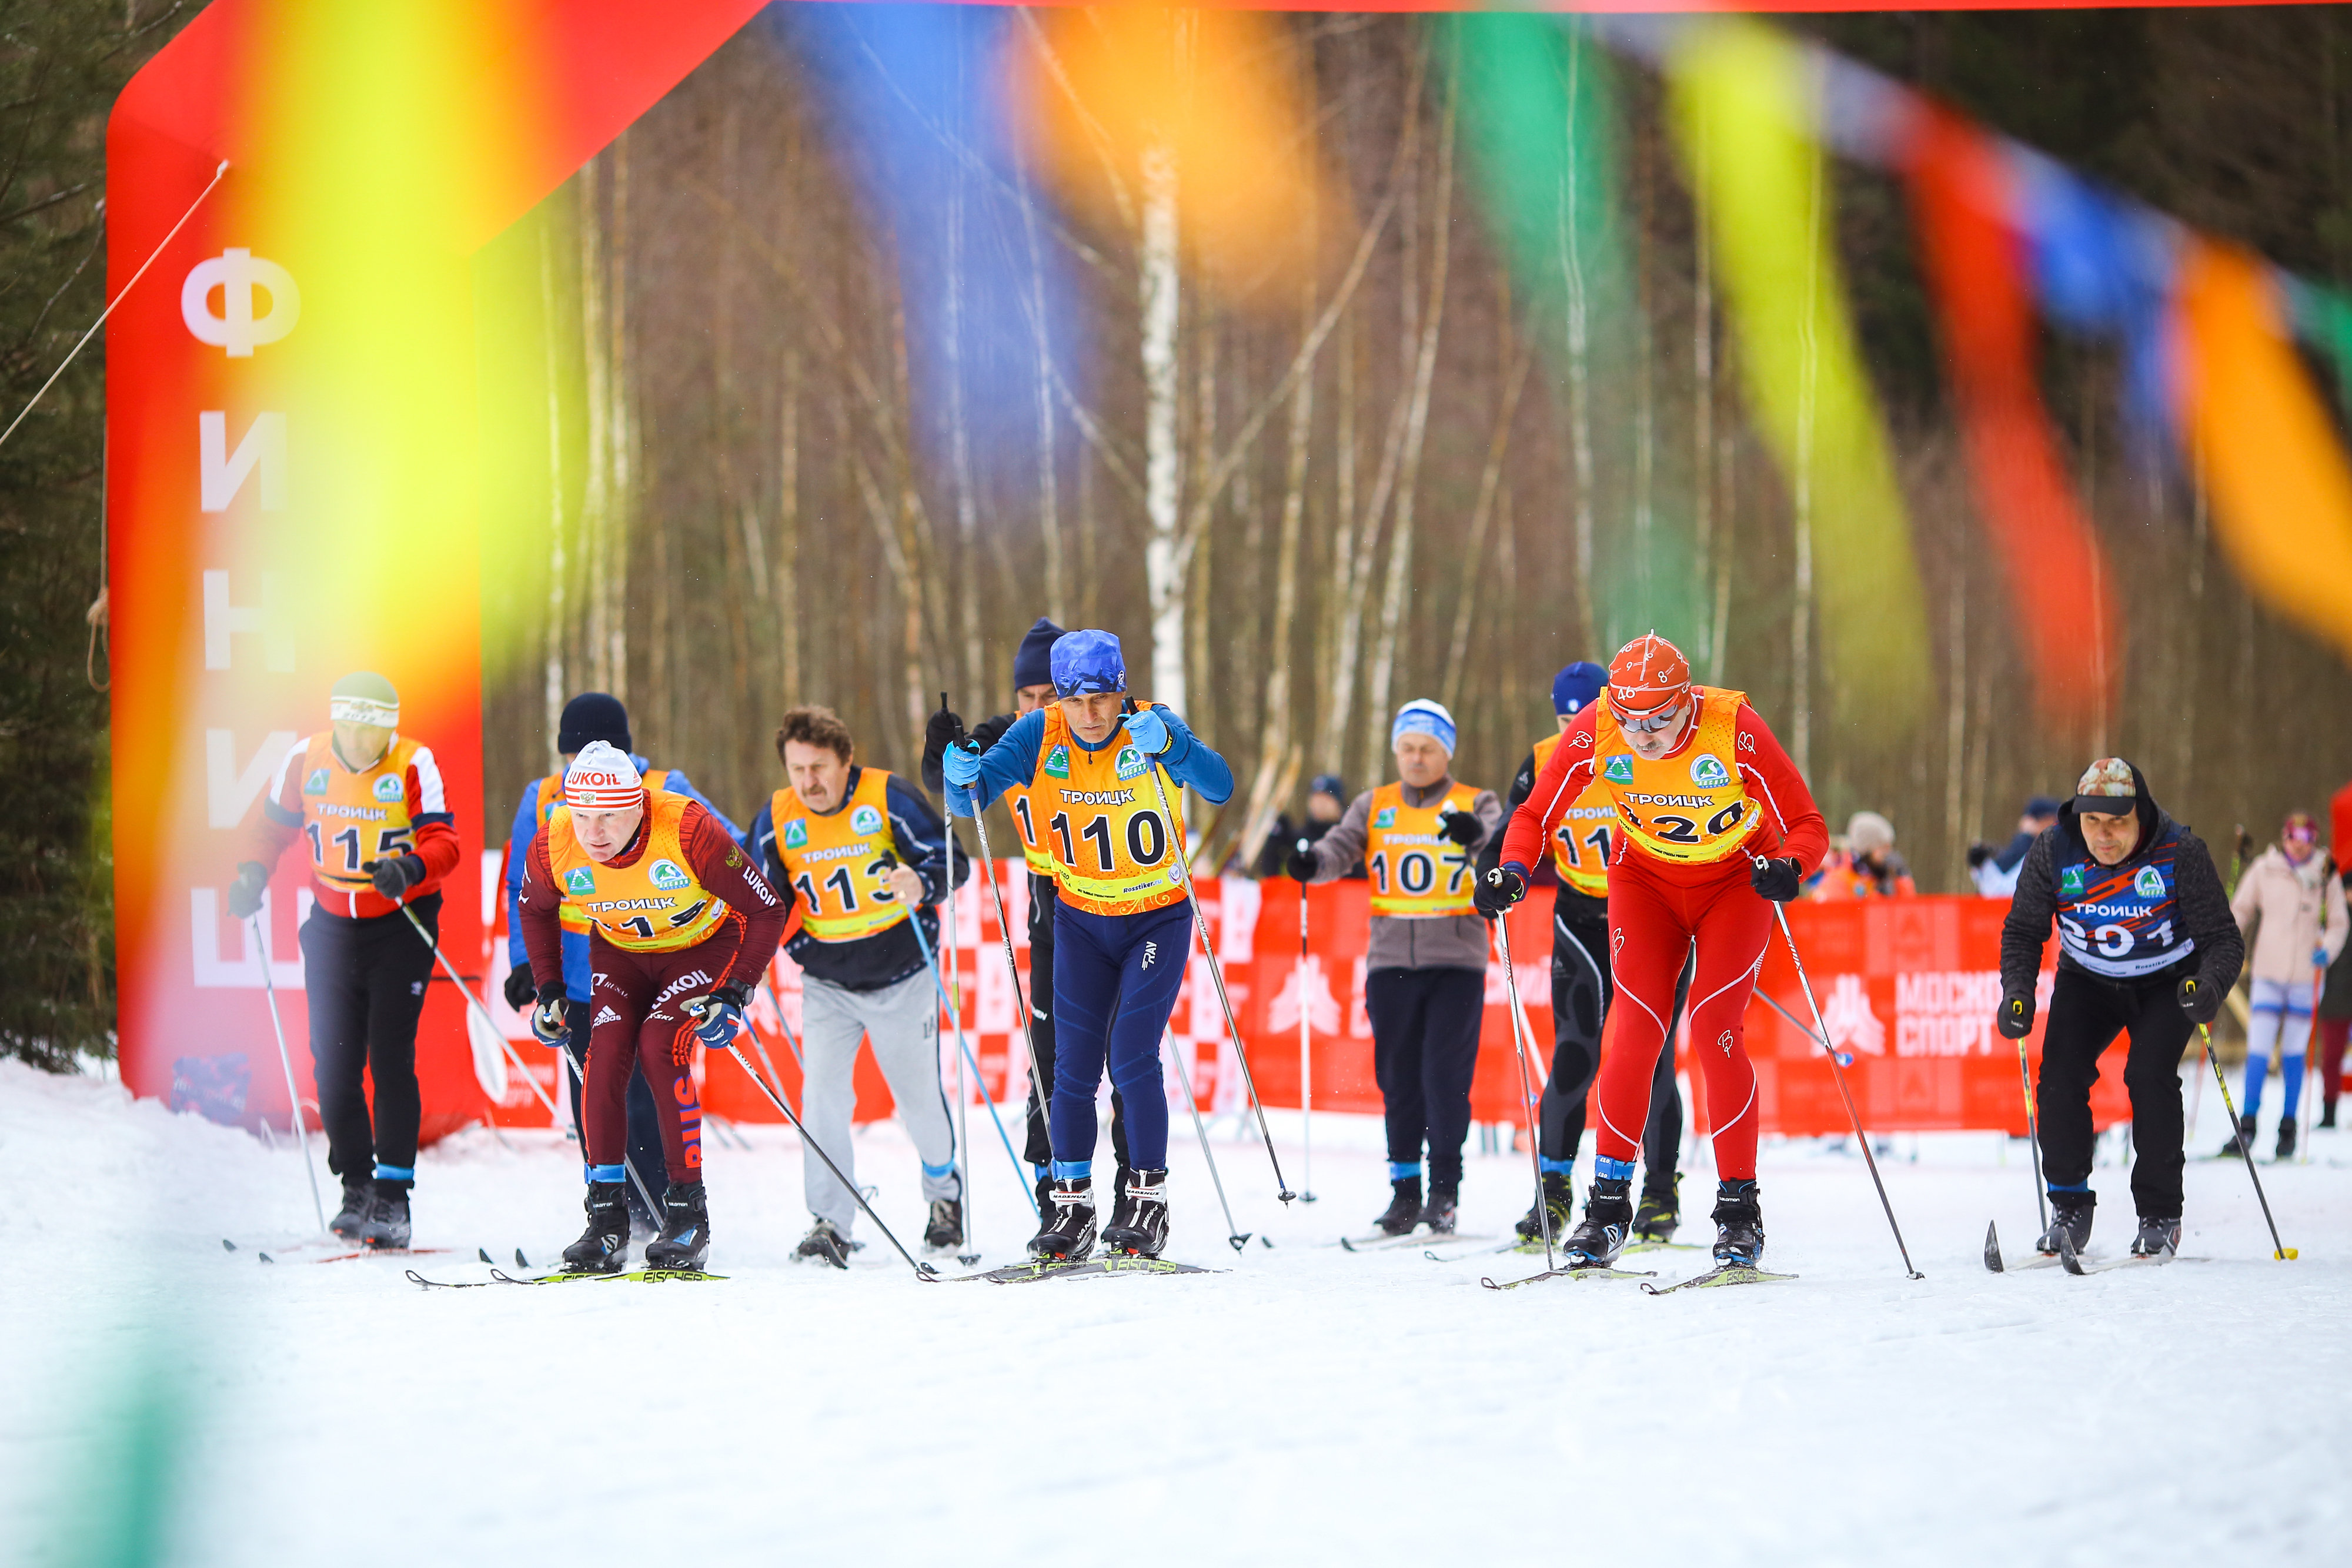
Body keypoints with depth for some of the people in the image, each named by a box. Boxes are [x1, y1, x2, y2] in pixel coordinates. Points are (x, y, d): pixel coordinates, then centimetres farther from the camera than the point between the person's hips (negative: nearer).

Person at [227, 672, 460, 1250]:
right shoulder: (305, 759, -4)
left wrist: (410, 868, -40)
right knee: (334, 1064, 2)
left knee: (391, 1061, -8)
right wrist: (253, 872, -5)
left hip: (401, 925, -3)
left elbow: (442, 839, -20)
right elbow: (275, 824, 11)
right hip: (332, 927, 3)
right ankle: (357, 1190, 16)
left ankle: (392, 1199, -3)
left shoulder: (414, 764, -14)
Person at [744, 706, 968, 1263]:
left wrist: (920, 884, -38)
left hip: (902, 978, -2)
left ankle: (944, 1193, 37)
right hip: (828, 984, 2)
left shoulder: (886, 798, -16)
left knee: (919, 1097, 9)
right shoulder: (776, 820, -6)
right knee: (822, 1096, -14)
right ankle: (830, 1224, -10)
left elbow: (950, 862, -17)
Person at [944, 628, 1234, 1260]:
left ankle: (1148, 1197, -2)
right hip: (1082, 921, 3)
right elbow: (970, 800, -12)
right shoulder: (1040, 735, -11)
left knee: (1131, 1058, -13)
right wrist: (961, 776, -35)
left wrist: (1167, 745, -49)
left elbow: (1220, 787, -32)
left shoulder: (1151, 726, -18)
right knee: (1075, 1064, -1)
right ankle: (1072, 1202, 10)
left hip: (1158, 918, -3)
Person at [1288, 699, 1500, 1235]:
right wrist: (1312, 860, -26)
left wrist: (1476, 833, -39)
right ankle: (1405, 1188, 11)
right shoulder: (1375, 807, 12)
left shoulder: (1475, 804, 5)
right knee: (1397, 1076, 3)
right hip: (1391, 961, 3)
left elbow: (1501, 839, -15)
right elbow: (1342, 848, -3)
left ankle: (1445, 1189, -3)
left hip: (1456, 960, -3)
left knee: (1445, 1074, -10)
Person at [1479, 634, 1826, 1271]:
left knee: (1715, 1030, -14)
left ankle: (1739, 1210, -5)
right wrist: (1513, 871, -29)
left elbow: (1807, 825, -22)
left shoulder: (1734, 729, -29)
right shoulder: (1595, 731, -22)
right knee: (1636, 1029, -11)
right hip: (1644, 879, 2)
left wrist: (1788, 868, -43)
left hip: (1735, 881, -2)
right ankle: (1608, 1206, -3)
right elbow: (1535, 814, -9)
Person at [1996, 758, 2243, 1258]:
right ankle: (2069, 1208, 2)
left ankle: (2160, 1216, -8)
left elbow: (2222, 939, -23)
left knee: (2150, 1076, -22)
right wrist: (2017, 993, -24)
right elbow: (2022, 933, -6)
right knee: (2060, 1074, -16)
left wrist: (2209, 987, -45)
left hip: (2167, 983, -3)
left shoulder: (2180, 854, -26)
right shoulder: (2052, 853, -19)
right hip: (2087, 982, 3)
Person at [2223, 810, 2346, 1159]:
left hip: (2306, 976, 0)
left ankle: (2288, 1127, 14)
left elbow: (2338, 924, 6)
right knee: (2259, 1048, -8)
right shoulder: (2264, 870, 2)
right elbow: (2240, 909, 10)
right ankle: (2247, 1124, -3)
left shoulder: (2326, 877, 2)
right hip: (2268, 972, 0)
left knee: (2294, 1052, 6)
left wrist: (2327, 950, -13)